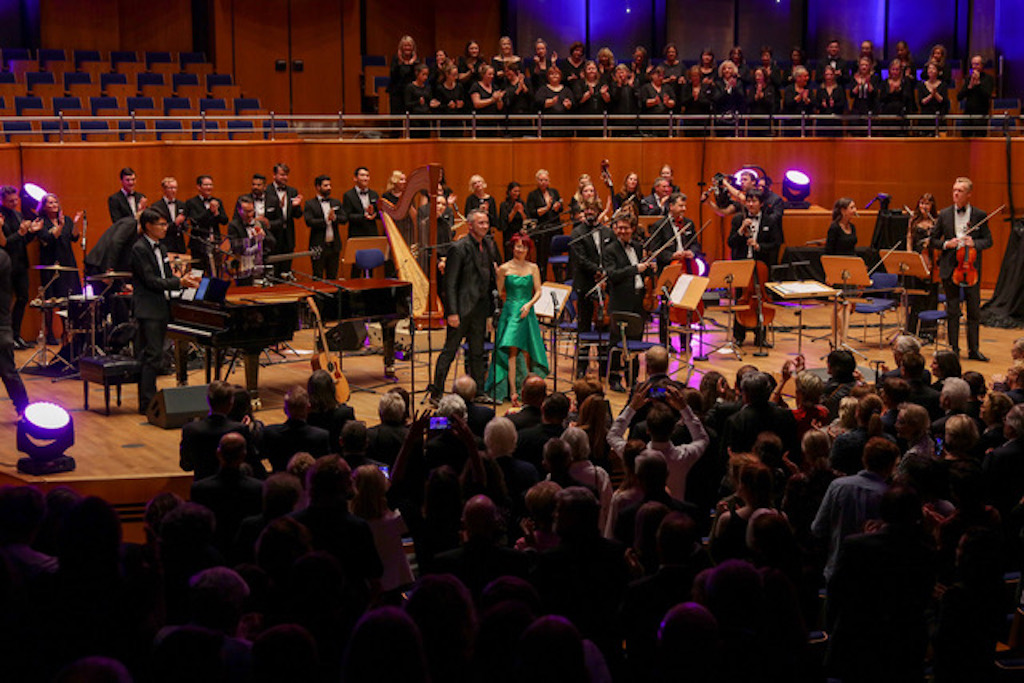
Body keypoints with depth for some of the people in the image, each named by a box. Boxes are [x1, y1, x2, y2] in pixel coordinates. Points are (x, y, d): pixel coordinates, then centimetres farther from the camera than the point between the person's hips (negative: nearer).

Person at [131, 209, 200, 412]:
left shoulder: (161, 248, 16)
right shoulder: (139, 249, -12)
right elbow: (151, 281, -18)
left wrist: (184, 281, 0)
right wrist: (179, 283, -22)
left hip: (161, 309, 9)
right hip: (147, 310, -9)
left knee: (152, 357, 11)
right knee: (153, 357, -12)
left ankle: (150, 399, 16)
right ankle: (146, 403, -10)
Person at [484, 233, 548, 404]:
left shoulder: (533, 268, 8)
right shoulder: (504, 268, 2)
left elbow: (538, 291, 4)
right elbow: (499, 293, 7)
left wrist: (529, 304, -8)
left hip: (527, 312, 2)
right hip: (510, 311, -2)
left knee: (527, 352, 1)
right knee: (512, 350, -11)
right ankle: (513, 391, -14)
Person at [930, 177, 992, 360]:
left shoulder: (980, 215, 1)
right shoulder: (944, 214, 4)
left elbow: (988, 240, 3)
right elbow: (934, 240, 9)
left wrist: (974, 243, -17)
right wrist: (946, 244, -11)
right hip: (950, 268, 1)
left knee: (974, 310, 3)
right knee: (953, 311, 6)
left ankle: (974, 350, 12)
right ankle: (953, 349, 13)